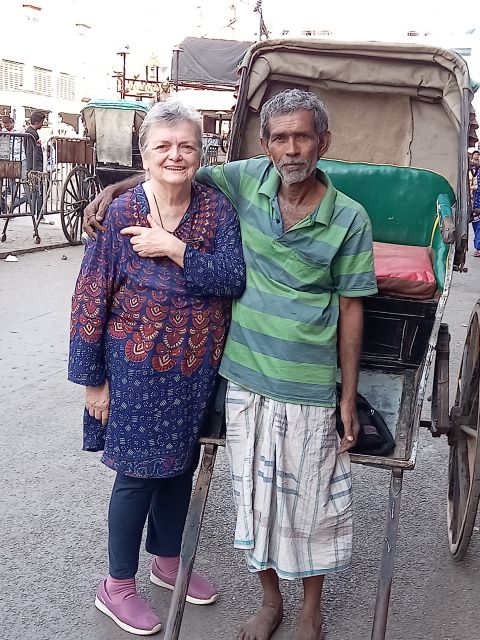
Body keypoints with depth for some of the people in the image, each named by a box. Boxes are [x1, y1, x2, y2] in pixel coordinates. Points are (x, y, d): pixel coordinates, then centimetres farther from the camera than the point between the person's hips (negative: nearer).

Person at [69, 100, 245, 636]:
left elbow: (233, 278, -14)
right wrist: (93, 379, -8)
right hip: (137, 368, -4)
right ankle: (117, 587, 26)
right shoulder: (120, 214, -11)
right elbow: (90, 299, -9)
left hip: (197, 368, 4)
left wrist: (175, 249, -25)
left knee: (179, 466, 18)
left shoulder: (216, 208, -3)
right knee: (137, 473, 6)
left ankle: (168, 560, 42)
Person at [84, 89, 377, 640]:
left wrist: (349, 398, -3)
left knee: (310, 505, 12)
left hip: (310, 391, -2)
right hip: (246, 381, 3)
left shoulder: (348, 219, -9)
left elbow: (350, 309, -4)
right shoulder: (249, 179, -3)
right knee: (254, 497, 16)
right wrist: (114, 188, 0)